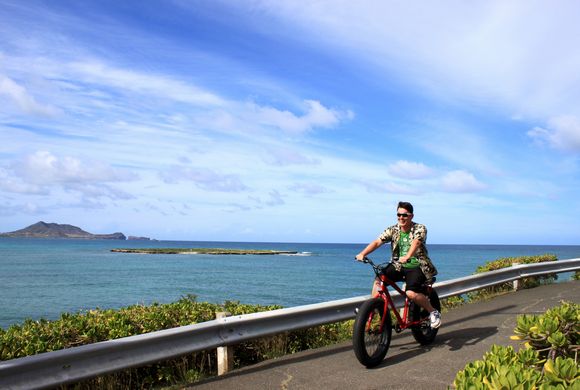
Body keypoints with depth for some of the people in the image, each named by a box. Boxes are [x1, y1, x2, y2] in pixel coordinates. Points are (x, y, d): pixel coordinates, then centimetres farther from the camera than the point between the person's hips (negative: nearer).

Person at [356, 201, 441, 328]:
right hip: (398, 266, 5)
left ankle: (433, 312, -3)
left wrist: (407, 257, -52)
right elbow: (377, 242, -12)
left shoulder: (420, 229, -11)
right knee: (378, 280, -18)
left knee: (411, 293, -27)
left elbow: (416, 243, -31)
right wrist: (363, 254, -29)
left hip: (417, 267, -4)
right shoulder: (393, 230, 0)